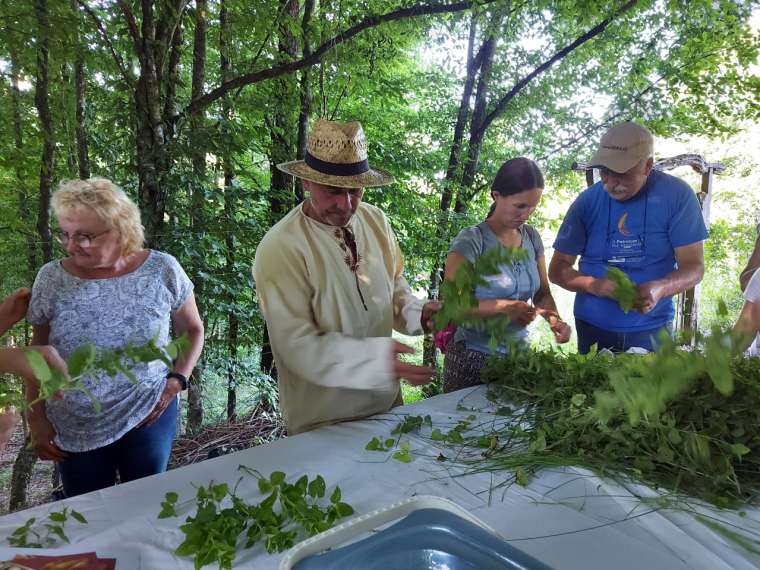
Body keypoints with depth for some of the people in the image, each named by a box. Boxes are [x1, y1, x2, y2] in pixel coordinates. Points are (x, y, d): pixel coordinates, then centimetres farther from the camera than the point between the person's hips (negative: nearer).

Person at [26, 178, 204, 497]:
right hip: (74, 432, 2)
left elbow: (193, 330, 3)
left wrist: (177, 380, -9)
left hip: (148, 421, -1)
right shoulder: (51, 278, -7)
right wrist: (36, 419, 3)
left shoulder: (162, 270, -12)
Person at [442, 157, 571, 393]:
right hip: (473, 356, -5)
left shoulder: (532, 237, 2)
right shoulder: (471, 241, -16)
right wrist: (503, 307, -27)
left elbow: (542, 293, 9)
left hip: (519, 352, 5)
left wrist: (554, 318, -11)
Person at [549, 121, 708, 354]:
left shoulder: (677, 195, -9)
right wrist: (594, 285, -23)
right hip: (592, 328, 1)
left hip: (652, 329, -1)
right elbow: (558, 269, -4)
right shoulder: (587, 201, -6)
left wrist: (660, 289, -29)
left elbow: (694, 267, -8)